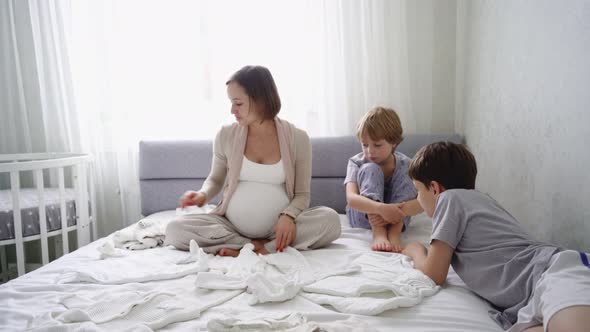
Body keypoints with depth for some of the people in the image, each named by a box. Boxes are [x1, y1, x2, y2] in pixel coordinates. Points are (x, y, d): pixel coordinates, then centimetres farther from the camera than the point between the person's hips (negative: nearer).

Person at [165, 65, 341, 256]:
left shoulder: (297, 138, -4)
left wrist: (288, 215, -21)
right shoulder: (226, 135, -1)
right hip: (231, 225, 1)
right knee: (175, 230, -22)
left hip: (280, 227, -1)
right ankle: (257, 247, -19)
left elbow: (302, 194, 0)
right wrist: (203, 195, -8)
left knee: (330, 220, -28)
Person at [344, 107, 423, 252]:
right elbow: (351, 198, -31)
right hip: (364, 216, -1)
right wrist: (381, 208, -50)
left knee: (405, 173, -22)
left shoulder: (404, 164, -10)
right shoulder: (356, 162, -14)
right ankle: (378, 232, -41)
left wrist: (399, 210, -44)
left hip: (396, 219, 2)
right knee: (370, 169, -26)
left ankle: (395, 231, -37)